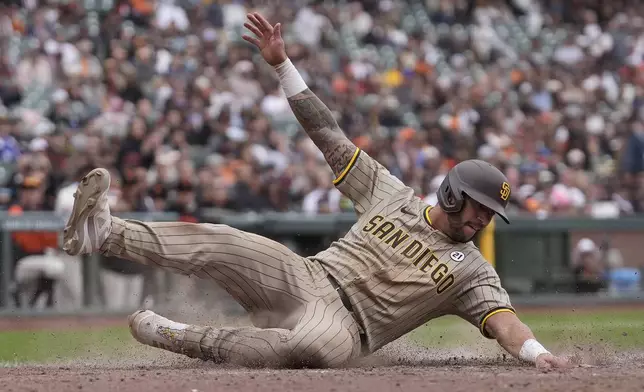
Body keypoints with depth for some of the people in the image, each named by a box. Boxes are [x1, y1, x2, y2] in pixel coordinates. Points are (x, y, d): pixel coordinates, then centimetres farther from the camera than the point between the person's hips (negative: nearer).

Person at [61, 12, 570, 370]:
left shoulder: (473, 271, 6)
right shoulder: (393, 195, 12)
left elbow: (502, 319, -10)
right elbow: (330, 136, 10)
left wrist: (536, 352, -34)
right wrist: (282, 64, 3)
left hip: (347, 323, -4)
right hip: (306, 279, 4)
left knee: (323, 346, -40)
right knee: (218, 242, -20)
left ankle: (178, 338, -30)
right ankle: (104, 233, -24)